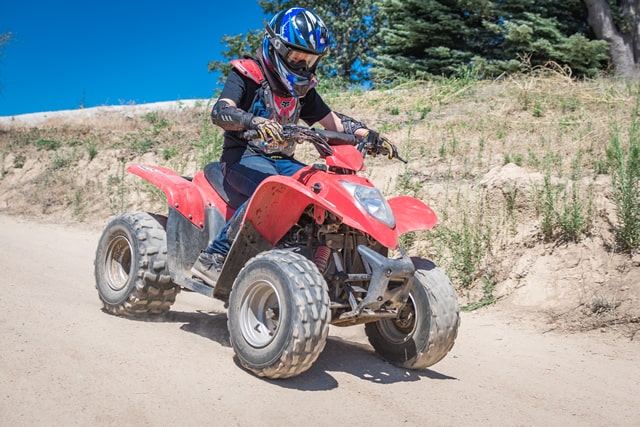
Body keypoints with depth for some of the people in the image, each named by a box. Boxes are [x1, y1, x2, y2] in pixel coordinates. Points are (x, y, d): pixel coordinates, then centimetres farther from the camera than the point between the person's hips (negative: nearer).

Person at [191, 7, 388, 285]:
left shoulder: (302, 89, 15)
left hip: (282, 160, 6)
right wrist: (256, 122, -42)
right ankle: (212, 258, -31)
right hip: (244, 156, -6)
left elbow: (333, 121, 15)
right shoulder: (247, 74, -4)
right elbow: (220, 111, -21)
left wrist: (367, 135, -4)